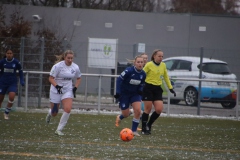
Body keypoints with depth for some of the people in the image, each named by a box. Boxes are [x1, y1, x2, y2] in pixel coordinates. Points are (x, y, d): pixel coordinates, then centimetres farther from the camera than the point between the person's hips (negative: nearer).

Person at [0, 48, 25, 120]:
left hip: (13, 83, 0)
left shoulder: (16, 62, -6)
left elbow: (20, 71, 10)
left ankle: (6, 113, 2)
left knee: (11, 97, -18)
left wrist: (22, 80, 5)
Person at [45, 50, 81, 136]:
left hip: (68, 91, 3)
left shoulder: (75, 67, -1)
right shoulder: (58, 66, -14)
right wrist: (57, 86, -28)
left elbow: (78, 78, 16)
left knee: (67, 109, -19)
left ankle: (59, 130, -7)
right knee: (54, 113, 6)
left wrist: (75, 87, 1)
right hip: (56, 91, -3)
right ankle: (50, 113, 48)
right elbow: (51, 78, -12)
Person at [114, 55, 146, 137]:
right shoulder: (129, 71, -24)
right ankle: (119, 118, 43)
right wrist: (118, 92, -21)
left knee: (138, 111, -15)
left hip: (135, 93, 4)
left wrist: (140, 90, -12)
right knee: (126, 114, 4)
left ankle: (134, 130, -3)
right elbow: (119, 79, -17)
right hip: (124, 94, -4)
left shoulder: (143, 74, -8)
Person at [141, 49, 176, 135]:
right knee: (148, 109, -3)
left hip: (158, 89, 5)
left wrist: (170, 88, 18)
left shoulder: (163, 65, 9)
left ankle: (149, 125, 16)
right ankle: (144, 129, 8)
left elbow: (166, 77, 20)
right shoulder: (149, 65, -8)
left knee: (159, 110, -5)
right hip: (148, 88, -5)